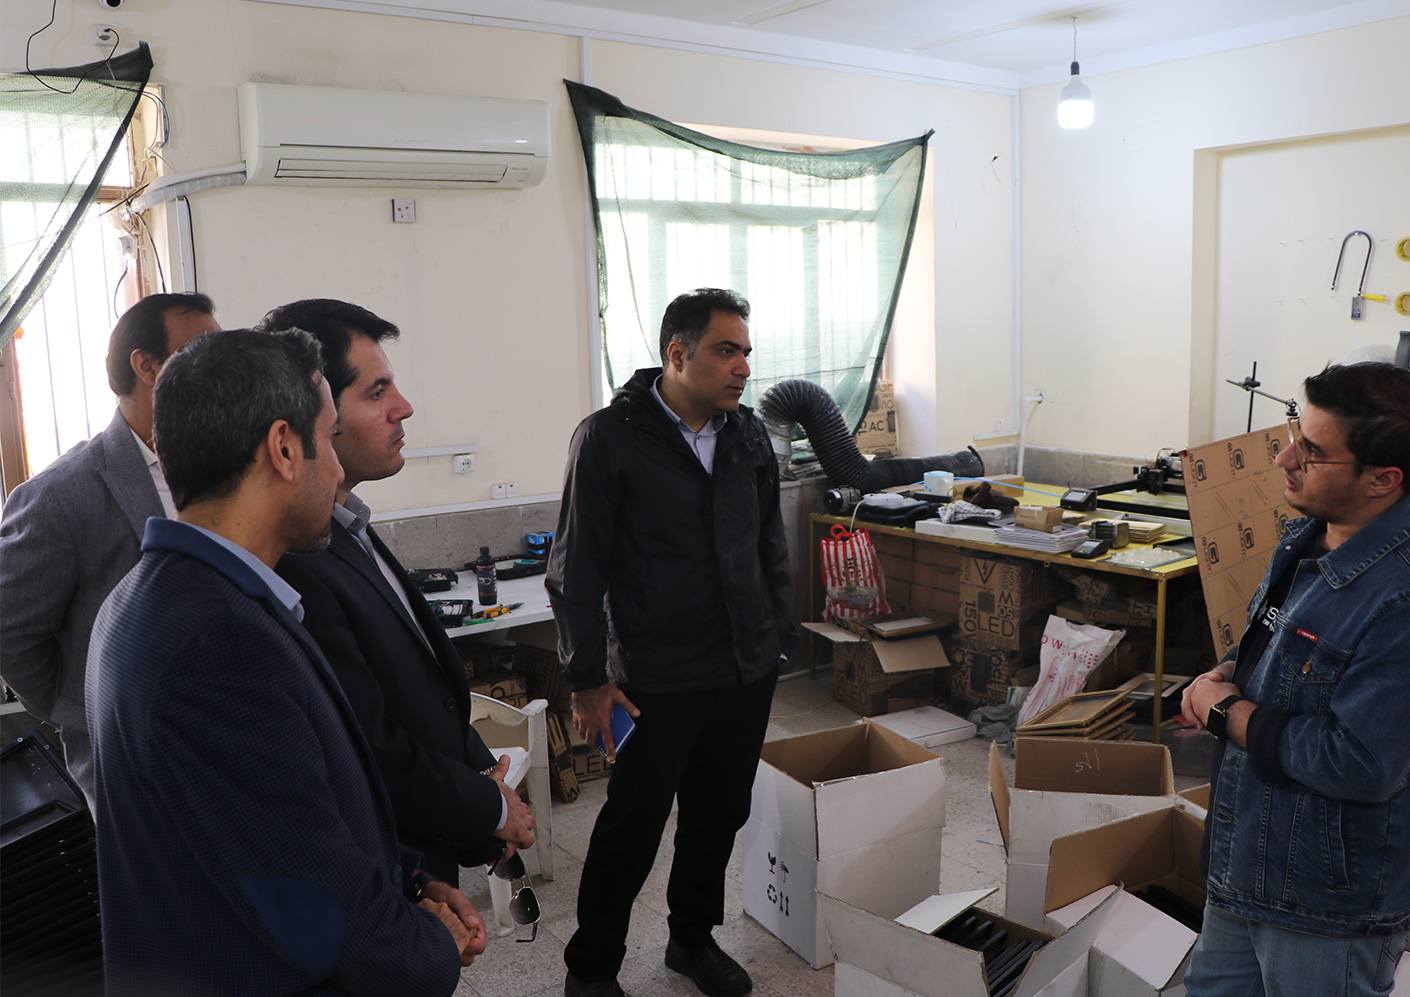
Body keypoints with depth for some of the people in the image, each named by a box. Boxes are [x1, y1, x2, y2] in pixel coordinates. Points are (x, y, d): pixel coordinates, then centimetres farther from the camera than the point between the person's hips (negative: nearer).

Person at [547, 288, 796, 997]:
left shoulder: (749, 434, 6)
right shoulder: (609, 438, -11)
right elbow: (576, 569, -10)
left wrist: (777, 638, 14)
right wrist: (588, 678, -11)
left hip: (747, 673, 6)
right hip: (656, 682, -5)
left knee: (719, 817, 18)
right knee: (631, 831, 7)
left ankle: (694, 939, 41)